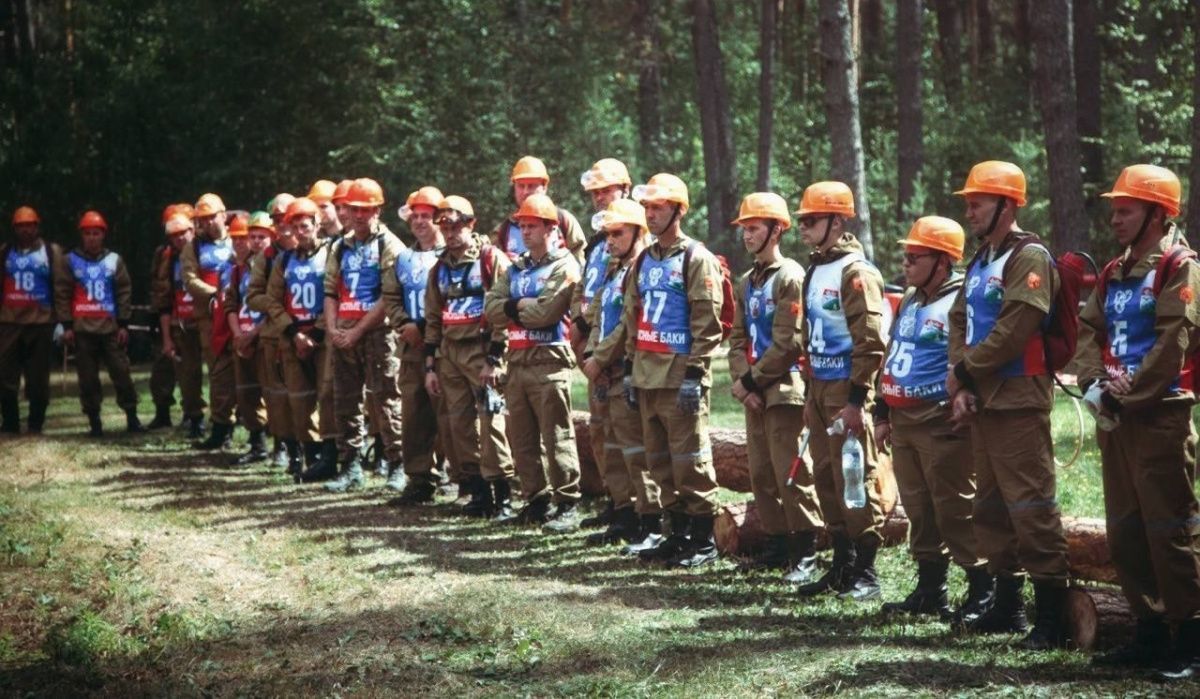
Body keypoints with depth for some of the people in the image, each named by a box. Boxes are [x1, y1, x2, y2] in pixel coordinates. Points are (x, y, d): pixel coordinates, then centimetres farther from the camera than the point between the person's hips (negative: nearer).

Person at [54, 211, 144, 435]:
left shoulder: (114, 260, 8)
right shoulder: (70, 261, 5)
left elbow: (124, 293, 7)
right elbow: (62, 294, 4)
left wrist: (124, 324, 1)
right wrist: (66, 326, -3)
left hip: (111, 328, 0)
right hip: (82, 329, 0)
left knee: (121, 372, -1)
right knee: (88, 377, 2)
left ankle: (132, 417, 7)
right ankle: (94, 421, 9)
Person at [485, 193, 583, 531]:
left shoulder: (563, 267, -5)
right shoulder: (514, 269, 18)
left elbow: (547, 311, -18)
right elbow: (492, 308, 6)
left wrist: (514, 306, -3)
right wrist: (527, 306, -8)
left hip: (549, 360, -8)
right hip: (516, 360, 8)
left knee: (557, 438, -8)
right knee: (522, 439, 10)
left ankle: (568, 505, -4)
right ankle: (537, 499, 19)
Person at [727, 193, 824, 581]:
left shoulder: (791, 277, -9)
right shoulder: (745, 284, 16)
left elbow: (788, 343, -15)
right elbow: (738, 339, 13)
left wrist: (752, 380, -11)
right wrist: (741, 382, -3)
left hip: (785, 390, -8)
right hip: (755, 393, 8)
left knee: (791, 473, -9)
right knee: (761, 473, 10)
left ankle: (806, 552, -5)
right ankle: (777, 545, 19)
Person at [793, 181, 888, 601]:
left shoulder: (855, 272, -12)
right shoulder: (815, 272, 16)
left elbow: (870, 341, -17)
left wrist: (856, 398, -20)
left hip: (845, 391, -9)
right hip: (819, 388, 9)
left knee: (855, 479, -6)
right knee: (826, 478, 11)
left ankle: (865, 574, -2)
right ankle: (842, 566, 18)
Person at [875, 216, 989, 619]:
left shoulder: (960, 303, -12)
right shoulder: (910, 302, 18)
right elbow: (892, 358, 24)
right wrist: (882, 415, 21)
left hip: (941, 423, -9)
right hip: (903, 420, 9)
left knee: (955, 510, -8)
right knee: (918, 509, 13)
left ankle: (983, 593, -2)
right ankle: (930, 590, 21)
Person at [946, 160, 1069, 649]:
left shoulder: (1029, 258, -12)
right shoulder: (980, 261, 17)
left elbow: (1012, 331, -20)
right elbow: (959, 322, 14)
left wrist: (963, 372, -10)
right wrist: (961, 386, -1)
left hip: (1018, 403, -10)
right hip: (981, 402, 10)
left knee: (1031, 507, -11)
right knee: (991, 506, 14)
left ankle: (1052, 615, -9)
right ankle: (1007, 604, 24)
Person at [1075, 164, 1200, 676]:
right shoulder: (1114, 274, 17)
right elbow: (1090, 332, 11)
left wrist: (1130, 393, -16)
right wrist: (1095, 381, -7)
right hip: (1115, 418, 8)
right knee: (1124, 529, 10)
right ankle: (1149, 632, 18)